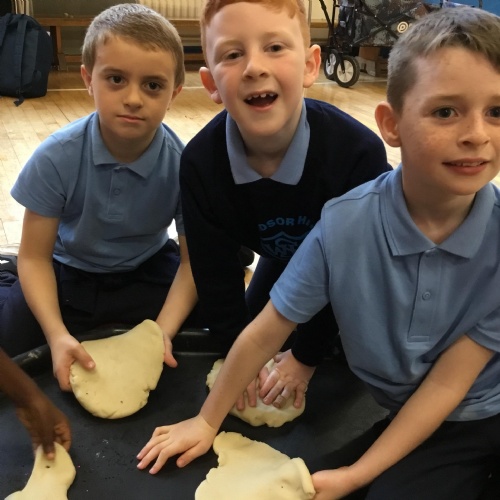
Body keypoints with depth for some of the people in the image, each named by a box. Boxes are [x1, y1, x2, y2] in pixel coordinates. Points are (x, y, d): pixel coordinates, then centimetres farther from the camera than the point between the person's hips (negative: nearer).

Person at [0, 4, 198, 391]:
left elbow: (192, 259, -15)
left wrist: (163, 331, -30)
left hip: (147, 273, 1)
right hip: (67, 275, -1)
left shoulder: (184, 164, -21)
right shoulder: (56, 157, -22)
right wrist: (57, 334, -29)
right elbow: (35, 257, -15)